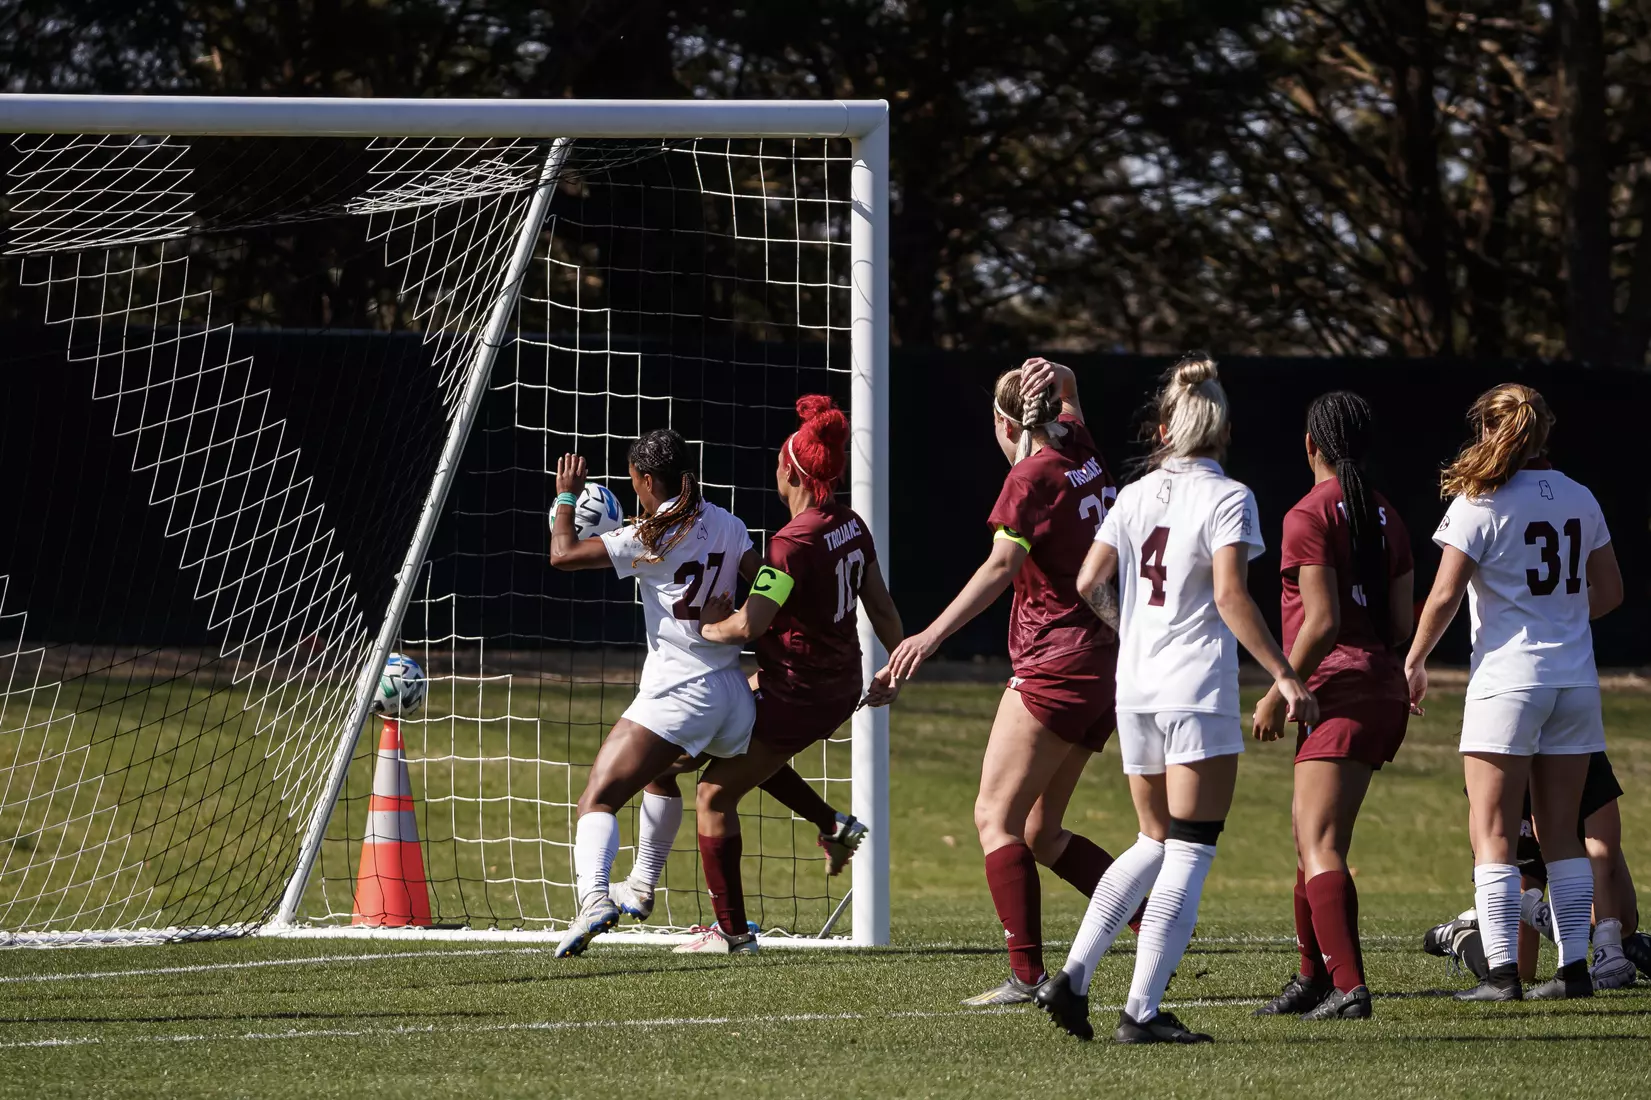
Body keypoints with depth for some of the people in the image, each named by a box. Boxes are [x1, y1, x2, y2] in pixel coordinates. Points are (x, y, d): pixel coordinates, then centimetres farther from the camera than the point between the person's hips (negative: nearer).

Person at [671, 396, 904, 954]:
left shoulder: (794, 544, -25)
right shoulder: (853, 527, 0)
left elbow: (748, 626, -31)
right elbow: (881, 608, 9)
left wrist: (706, 629, -12)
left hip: (798, 698, -9)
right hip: (842, 689, 9)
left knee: (715, 794, 4)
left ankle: (731, 931, 7)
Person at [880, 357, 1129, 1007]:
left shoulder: (1032, 476, -11)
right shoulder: (1084, 457, 12)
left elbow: (1001, 566, -24)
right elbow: (1068, 392, 33)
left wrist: (933, 634, -32)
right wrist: (1056, 378, 8)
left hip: (1055, 665, -9)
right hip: (1105, 664, 9)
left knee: (996, 816, -9)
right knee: (1041, 832, 14)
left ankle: (1027, 976, -19)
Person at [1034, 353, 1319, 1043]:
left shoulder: (1136, 495, 9)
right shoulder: (1227, 498, -8)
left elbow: (1089, 584, 7)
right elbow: (1230, 596, -17)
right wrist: (1284, 676, -15)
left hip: (1136, 688, 6)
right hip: (1198, 689, -6)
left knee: (1154, 843, 18)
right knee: (1189, 852, -1)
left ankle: (1073, 977, 5)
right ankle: (1141, 1010, -6)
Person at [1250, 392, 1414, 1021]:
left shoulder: (1310, 515, -10)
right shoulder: (1385, 517, 13)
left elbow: (1322, 622, -16)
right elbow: (1401, 622, 12)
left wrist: (1279, 692, -8)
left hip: (1339, 687, -9)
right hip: (1384, 691, 9)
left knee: (1320, 847, -14)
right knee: (1307, 830, 21)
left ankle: (1349, 987, -27)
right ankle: (1313, 976, 29)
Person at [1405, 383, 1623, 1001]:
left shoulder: (1479, 503, -8)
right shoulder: (1579, 500, 8)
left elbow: (1445, 595, -11)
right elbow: (1609, 591, 14)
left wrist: (1415, 661, 1)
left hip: (1506, 678, -5)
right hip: (1574, 678, 5)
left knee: (1493, 834, -3)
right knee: (1561, 833, 11)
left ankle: (1502, 973, -9)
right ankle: (1574, 967, 9)